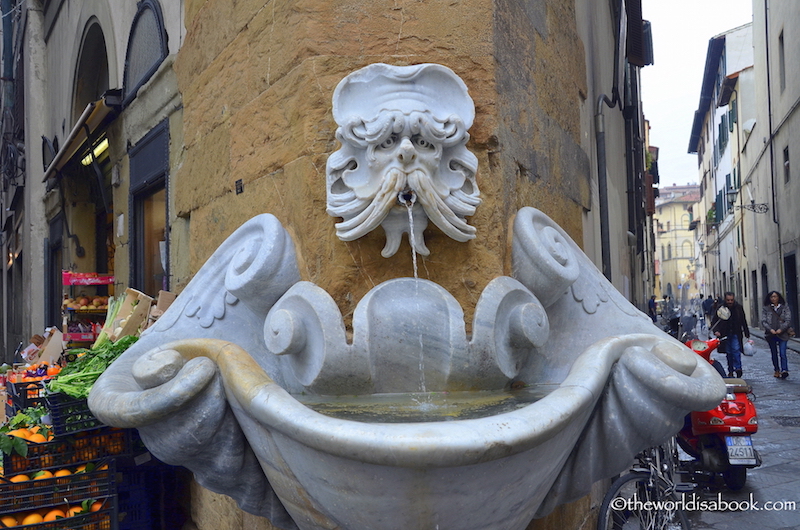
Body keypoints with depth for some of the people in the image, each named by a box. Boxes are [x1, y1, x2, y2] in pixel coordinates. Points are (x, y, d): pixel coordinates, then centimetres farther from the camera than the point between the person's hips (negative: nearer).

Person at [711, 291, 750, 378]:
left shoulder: (739, 307, -1)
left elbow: (744, 322, 9)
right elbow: (714, 322, -2)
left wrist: (747, 334, 10)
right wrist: (716, 331, -20)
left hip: (736, 334, 0)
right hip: (725, 334, 0)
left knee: (736, 350, -15)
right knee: (728, 353, 6)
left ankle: (738, 368, -14)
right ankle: (730, 371, 14)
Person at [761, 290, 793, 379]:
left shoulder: (785, 308, 5)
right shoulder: (766, 309, 7)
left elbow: (788, 320, -1)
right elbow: (763, 321, 1)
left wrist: (781, 329, -14)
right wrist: (770, 329, -15)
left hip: (782, 334, -2)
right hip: (771, 335, 2)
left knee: (782, 353, -13)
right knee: (774, 354, 10)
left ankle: (784, 370, -20)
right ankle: (777, 370, 18)